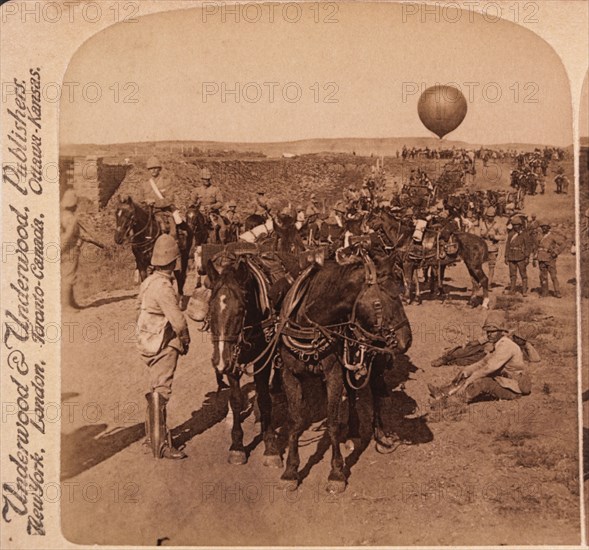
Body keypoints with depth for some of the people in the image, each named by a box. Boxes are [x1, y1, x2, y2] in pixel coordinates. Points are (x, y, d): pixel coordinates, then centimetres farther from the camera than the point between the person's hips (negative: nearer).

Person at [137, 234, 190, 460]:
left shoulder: (150, 281, 7)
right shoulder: (163, 286, -23)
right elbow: (177, 320, -26)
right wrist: (185, 339, -6)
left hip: (150, 343, 10)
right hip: (163, 346, -10)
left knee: (156, 389, 21)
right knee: (160, 392, -4)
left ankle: (153, 434, 35)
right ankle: (160, 445, 3)